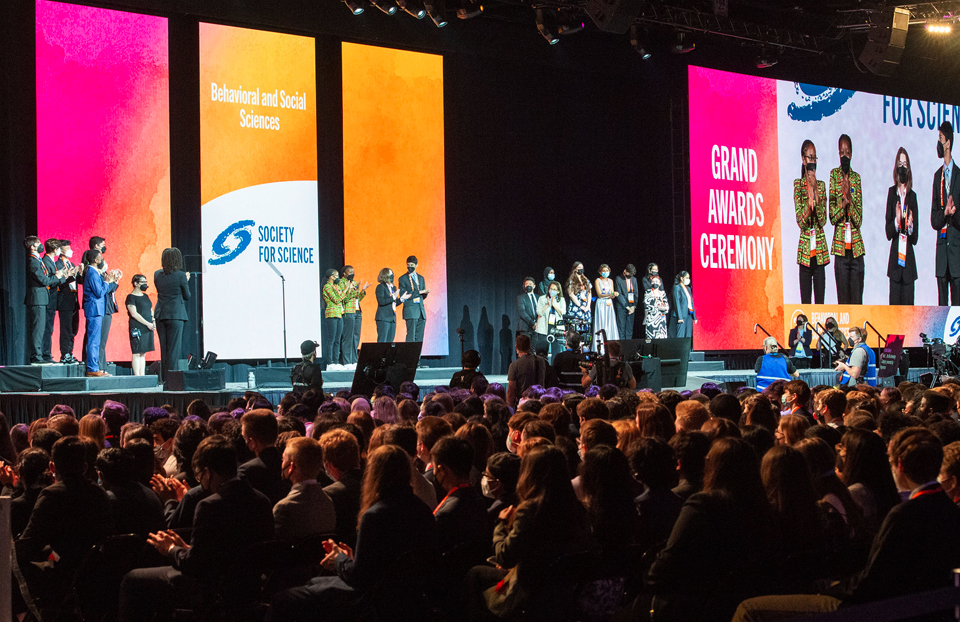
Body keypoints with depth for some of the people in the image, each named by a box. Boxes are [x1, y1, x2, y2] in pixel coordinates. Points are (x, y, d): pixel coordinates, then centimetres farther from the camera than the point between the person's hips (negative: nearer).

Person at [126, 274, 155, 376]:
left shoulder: (145, 296, 19)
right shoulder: (131, 297, -5)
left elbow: (150, 311, 24)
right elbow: (134, 314, -13)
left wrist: (153, 322, 5)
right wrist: (147, 323, -13)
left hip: (148, 328, 8)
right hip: (137, 328, -8)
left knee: (143, 354, 8)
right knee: (137, 354, -8)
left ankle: (142, 375, 9)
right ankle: (137, 376, -8)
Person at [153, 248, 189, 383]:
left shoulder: (157, 274, 4)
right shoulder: (181, 276, -9)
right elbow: (187, 296, 0)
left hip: (160, 315, 5)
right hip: (175, 314, -5)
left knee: (163, 348, 10)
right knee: (174, 348, -2)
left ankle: (164, 378, 12)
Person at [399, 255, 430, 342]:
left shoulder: (421, 278, 18)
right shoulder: (403, 279, 2)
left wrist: (425, 293, -3)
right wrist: (418, 292, -11)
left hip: (421, 311, 5)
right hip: (411, 311, -5)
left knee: (419, 338, 3)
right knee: (411, 338, -11)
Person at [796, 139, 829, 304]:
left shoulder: (821, 186, 8)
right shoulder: (798, 185, 0)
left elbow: (823, 220, -2)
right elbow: (800, 221, -9)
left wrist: (815, 197, -14)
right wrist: (809, 201, -23)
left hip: (820, 249, 2)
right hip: (805, 249, -2)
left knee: (820, 299, 4)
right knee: (805, 300, 1)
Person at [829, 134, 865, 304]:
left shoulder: (856, 177, 6)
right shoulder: (834, 175, 3)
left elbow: (859, 220, 0)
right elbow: (832, 216, -4)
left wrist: (850, 200, -16)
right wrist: (843, 202, -20)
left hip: (856, 246, 1)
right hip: (840, 246, -1)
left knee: (857, 298, 2)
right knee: (843, 297, 1)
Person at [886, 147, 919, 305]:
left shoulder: (912, 196, 5)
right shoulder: (891, 192, 3)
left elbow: (915, 238, 4)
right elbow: (888, 233, -2)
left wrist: (910, 226, -17)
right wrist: (896, 221, -22)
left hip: (909, 258, 1)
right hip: (894, 258, -1)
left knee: (908, 303, 1)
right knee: (894, 302, -1)